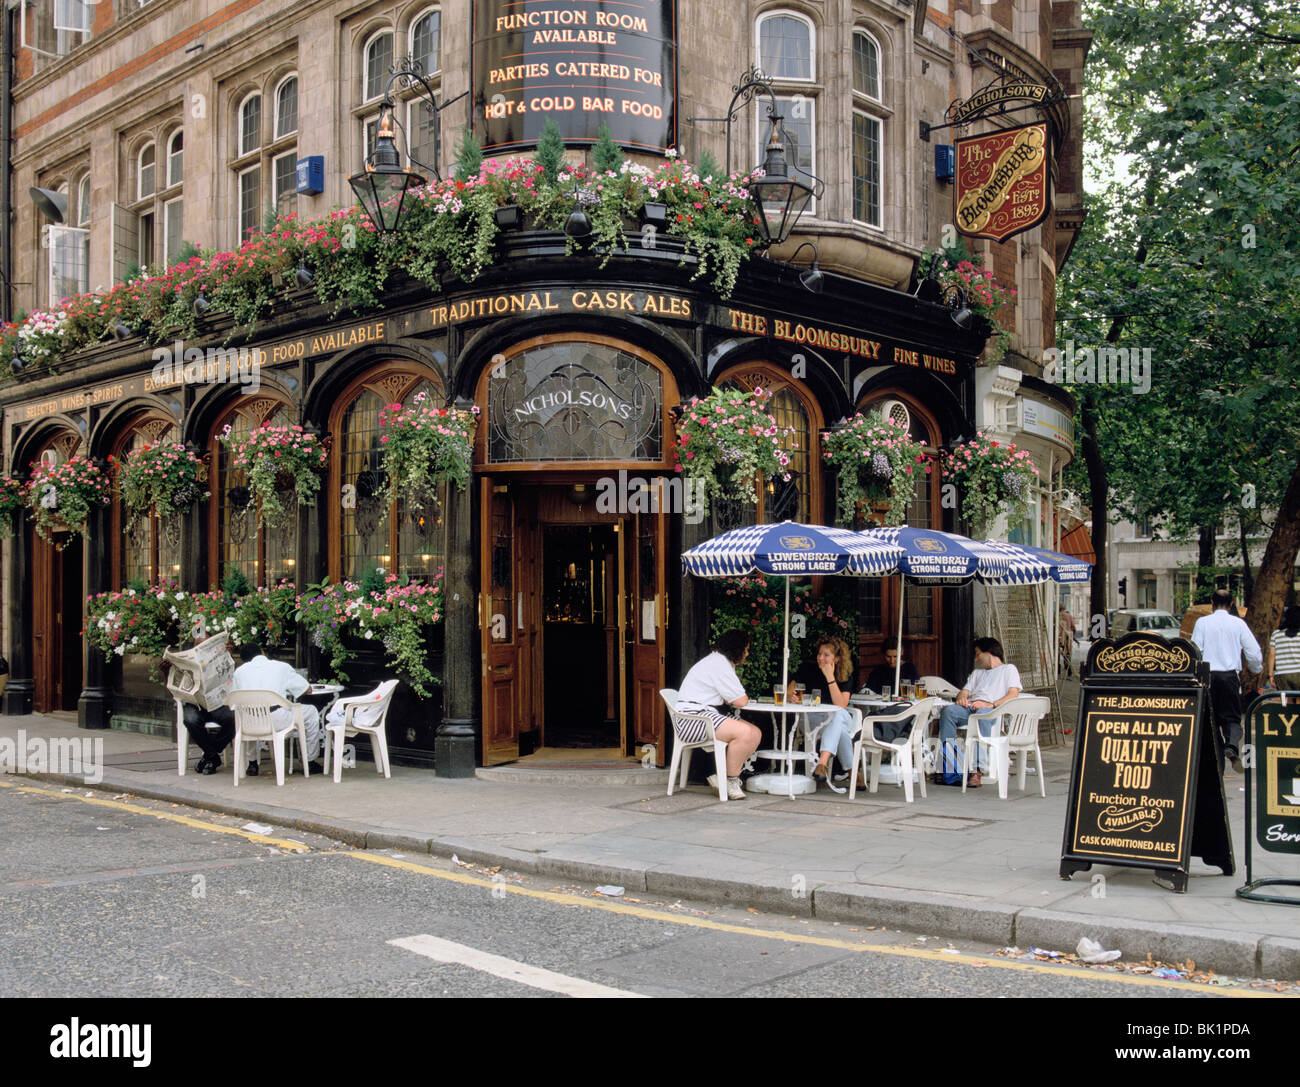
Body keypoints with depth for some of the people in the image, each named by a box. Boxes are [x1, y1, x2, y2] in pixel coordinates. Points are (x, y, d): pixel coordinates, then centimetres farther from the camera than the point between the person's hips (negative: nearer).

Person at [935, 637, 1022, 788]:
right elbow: (965, 692, 26)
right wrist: (961, 697, -1)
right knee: (948, 711, -28)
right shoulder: (977, 673, 39)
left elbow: (1013, 695, 1)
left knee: (982, 715, -41)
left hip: (994, 709, -5)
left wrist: (990, 704, -16)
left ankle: (976, 770, -46)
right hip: (971, 707, 5)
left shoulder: (1009, 669, 18)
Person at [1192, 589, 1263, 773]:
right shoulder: (1238, 624, 2)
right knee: (1232, 717, 6)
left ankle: (1217, 765, 5)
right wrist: (1256, 668, 23)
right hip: (1230, 675, 0)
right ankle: (1232, 746, -25)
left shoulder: (1202, 622, 1)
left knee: (1211, 719, 8)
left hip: (1208, 675, 0)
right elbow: (1254, 652, 2)